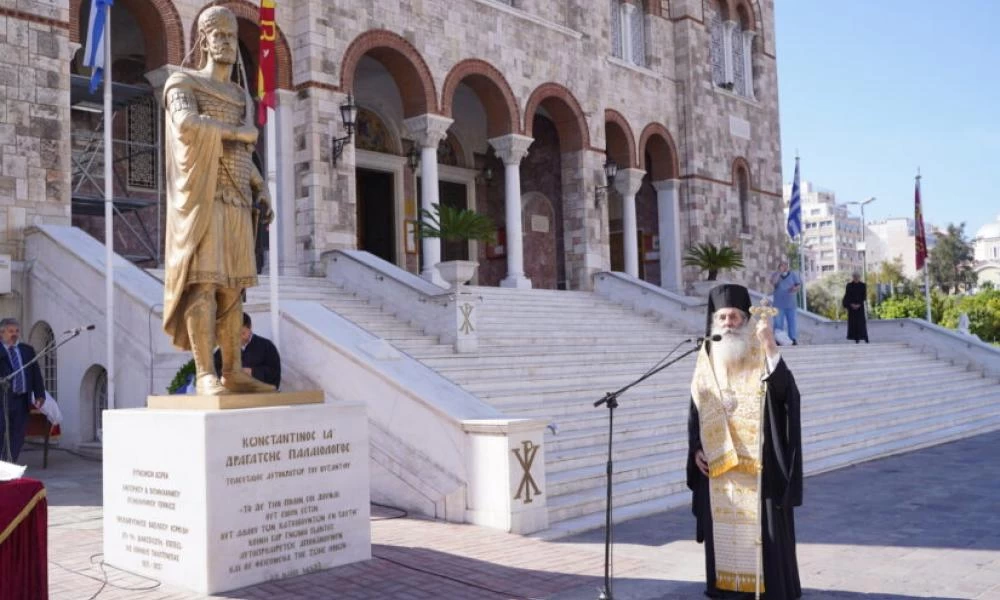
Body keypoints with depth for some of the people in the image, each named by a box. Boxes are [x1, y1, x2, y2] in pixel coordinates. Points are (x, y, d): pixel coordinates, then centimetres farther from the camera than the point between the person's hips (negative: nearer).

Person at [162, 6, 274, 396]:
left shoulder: (242, 97, 22)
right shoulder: (183, 83, 1)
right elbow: (187, 124, -21)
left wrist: (262, 196, 10)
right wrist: (240, 132, -9)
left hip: (236, 203, 7)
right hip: (203, 198, -7)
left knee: (232, 285, 4)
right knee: (203, 282, -12)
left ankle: (232, 373, 7)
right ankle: (205, 376, -13)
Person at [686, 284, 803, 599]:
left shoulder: (761, 357, -4)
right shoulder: (706, 360, 8)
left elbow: (784, 389, -23)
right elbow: (695, 410, 13)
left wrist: (770, 346, -33)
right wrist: (695, 449, 2)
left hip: (756, 461, -4)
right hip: (717, 461, 4)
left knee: (760, 526, -2)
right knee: (724, 527, 8)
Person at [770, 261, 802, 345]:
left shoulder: (793, 274, 7)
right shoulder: (775, 274, 4)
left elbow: (799, 284, 2)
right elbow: (773, 282, -16)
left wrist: (796, 288, -21)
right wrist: (779, 272, -17)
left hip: (791, 304, 1)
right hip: (779, 304, -1)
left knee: (792, 322, 0)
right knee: (778, 322, -2)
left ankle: (794, 340, 4)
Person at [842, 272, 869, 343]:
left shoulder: (863, 285, 0)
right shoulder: (849, 285, 0)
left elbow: (864, 296, -2)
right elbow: (847, 295, -2)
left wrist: (859, 304, -13)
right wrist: (851, 304, -14)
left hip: (860, 305, 0)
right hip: (851, 305, 0)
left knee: (861, 321, -7)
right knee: (853, 321, -3)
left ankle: (864, 337, -5)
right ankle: (856, 338, 0)